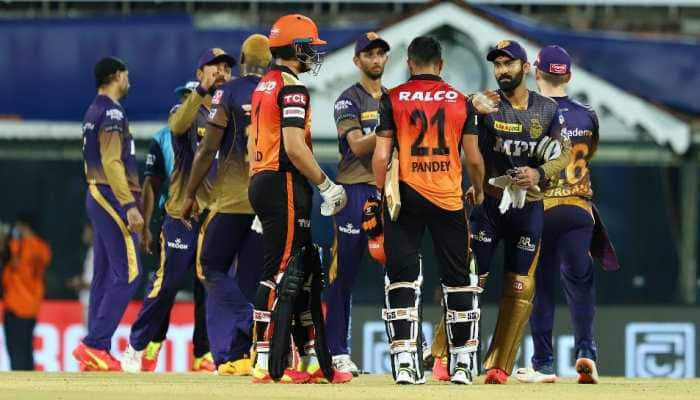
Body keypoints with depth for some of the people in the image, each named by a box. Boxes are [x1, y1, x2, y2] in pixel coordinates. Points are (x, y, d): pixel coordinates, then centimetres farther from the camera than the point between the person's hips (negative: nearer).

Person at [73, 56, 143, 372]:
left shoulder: (94, 112, 18)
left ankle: (98, 352, 8)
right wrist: (130, 206, -23)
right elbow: (111, 163, -20)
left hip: (97, 197, 10)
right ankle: (93, 344, -16)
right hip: (113, 197, -10)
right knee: (128, 273, -12)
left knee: (104, 275, 9)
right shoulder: (112, 113, -12)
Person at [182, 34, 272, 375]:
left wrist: (190, 195, 0)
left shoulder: (229, 93, -4)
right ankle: (232, 356, 2)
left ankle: (255, 327, -16)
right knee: (249, 278, 7)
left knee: (213, 268, 5)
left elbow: (208, 149, -8)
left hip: (232, 198, -4)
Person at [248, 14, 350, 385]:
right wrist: (326, 185, -14)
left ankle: (313, 361, 14)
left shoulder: (263, 86, 17)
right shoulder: (292, 87, -12)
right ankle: (266, 365, -11)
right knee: (280, 272, -9)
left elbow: (254, 143, 19)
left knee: (305, 272, 13)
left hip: (261, 183, 10)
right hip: (285, 185, -10)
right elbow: (294, 146, -21)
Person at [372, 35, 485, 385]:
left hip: (405, 195, -1)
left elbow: (381, 156, -5)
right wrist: (478, 191, 23)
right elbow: (474, 159, 5)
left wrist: (384, 193, 8)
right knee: (458, 280, 10)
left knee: (402, 277, 0)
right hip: (449, 199, 1)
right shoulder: (460, 101, 4)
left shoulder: (393, 99, 0)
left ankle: (404, 362, -12)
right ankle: (462, 365, 13)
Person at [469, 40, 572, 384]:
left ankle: (499, 365, 10)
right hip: (489, 202, -3)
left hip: (529, 206, 3)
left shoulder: (548, 109, 6)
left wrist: (540, 174, -10)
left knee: (519, 288, 3)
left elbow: (565, 153, 8)